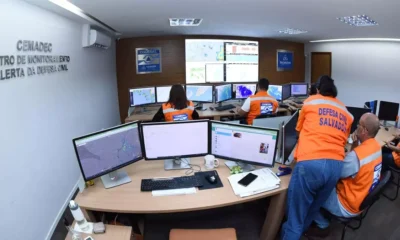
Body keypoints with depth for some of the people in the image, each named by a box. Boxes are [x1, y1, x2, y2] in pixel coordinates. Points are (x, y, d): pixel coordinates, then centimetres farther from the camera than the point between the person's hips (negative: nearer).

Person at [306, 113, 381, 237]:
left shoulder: (357, 155, -33)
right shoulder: (376, 146, -3)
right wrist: (355, 144, -6)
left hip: (348, 205, -9)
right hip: (364, 199, 9)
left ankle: (322, 226, 13)